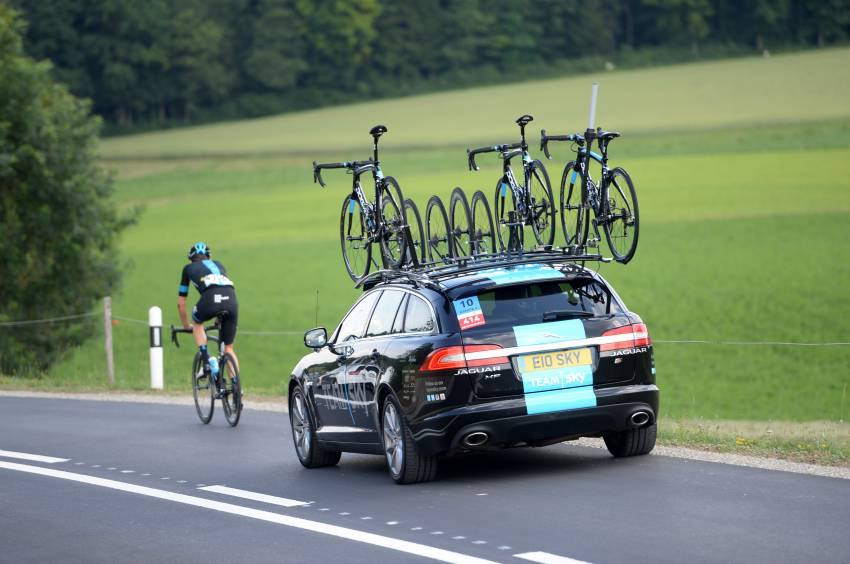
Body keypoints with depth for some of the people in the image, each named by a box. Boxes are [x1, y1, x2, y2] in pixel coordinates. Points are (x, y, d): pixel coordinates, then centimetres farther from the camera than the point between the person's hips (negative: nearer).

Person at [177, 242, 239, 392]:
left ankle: (207, 357, 12)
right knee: (228, 348, 17)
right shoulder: (218, 265, 38)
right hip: (231, 299, 3)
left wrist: (186, 326, 50)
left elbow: (181, 304, 35)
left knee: (197, 322, 32)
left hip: (211, 298, -3)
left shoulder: (189, 268, 30)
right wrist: (221, 319, 61)